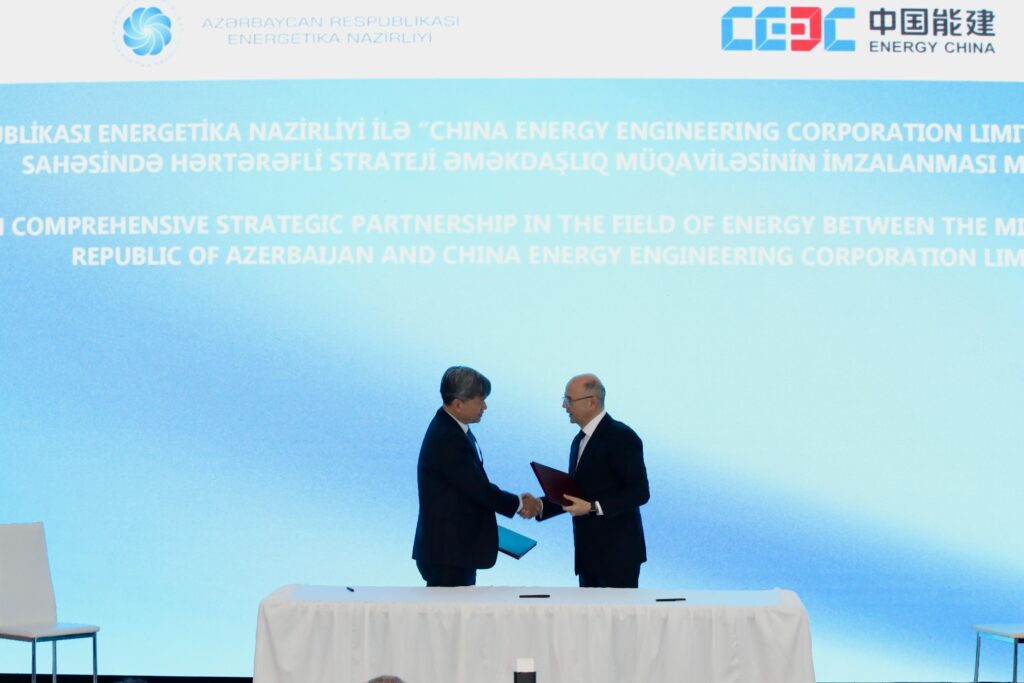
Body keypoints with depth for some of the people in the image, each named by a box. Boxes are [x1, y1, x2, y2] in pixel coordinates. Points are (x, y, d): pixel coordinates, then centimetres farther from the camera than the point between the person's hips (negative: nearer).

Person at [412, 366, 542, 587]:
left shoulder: (453, 428, 10)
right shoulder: (446, 439, -22)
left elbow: (476, 486, 15)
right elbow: (478, 489, -20)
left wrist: (515, 501, 6)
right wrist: (519, 504, -6)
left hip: (458, 548, 10)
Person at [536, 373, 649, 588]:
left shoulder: (621, 437, -12)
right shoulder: (580, 440, 15)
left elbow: (639, 492, -17)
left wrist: (592, 508, -24)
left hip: (616, 553, -8)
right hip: (588, 553, 9)